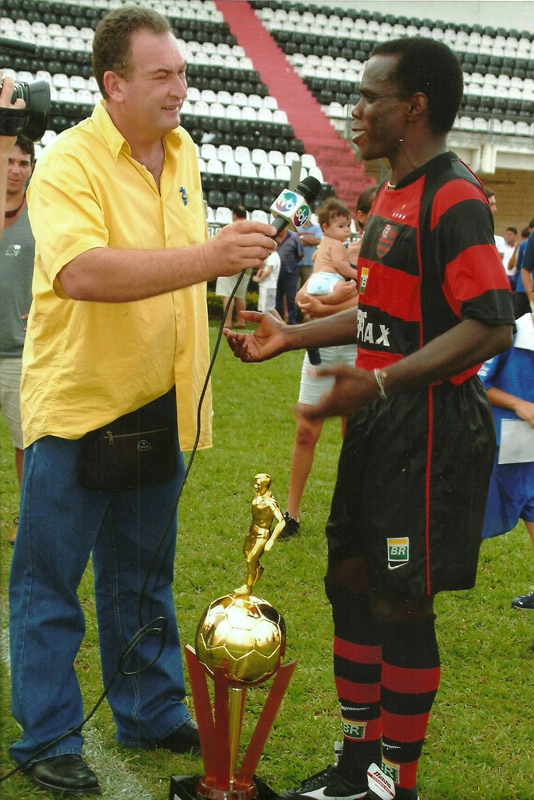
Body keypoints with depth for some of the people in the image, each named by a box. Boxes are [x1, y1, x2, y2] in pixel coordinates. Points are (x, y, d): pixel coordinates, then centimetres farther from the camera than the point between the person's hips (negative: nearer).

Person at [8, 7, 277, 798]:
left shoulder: (182, 153, 7)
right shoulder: (68, 163, -18)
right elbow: (80, 271, -35)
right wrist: (208, 258, -40)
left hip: (158, 407, 7)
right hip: (76, 407, -7)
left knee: (143, 579, 18)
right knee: (49, 581, 4)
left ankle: (152, 715, 31)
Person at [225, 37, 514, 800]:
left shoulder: (454, 200, -17)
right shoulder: (393, 195, 14)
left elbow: (492, 327, -25)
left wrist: (380, 383, -30)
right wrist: (292, 335, 17)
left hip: (429, 428, -10)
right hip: (380, 422, 10)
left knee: (400, 604, -2)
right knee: (350, 580, 16)